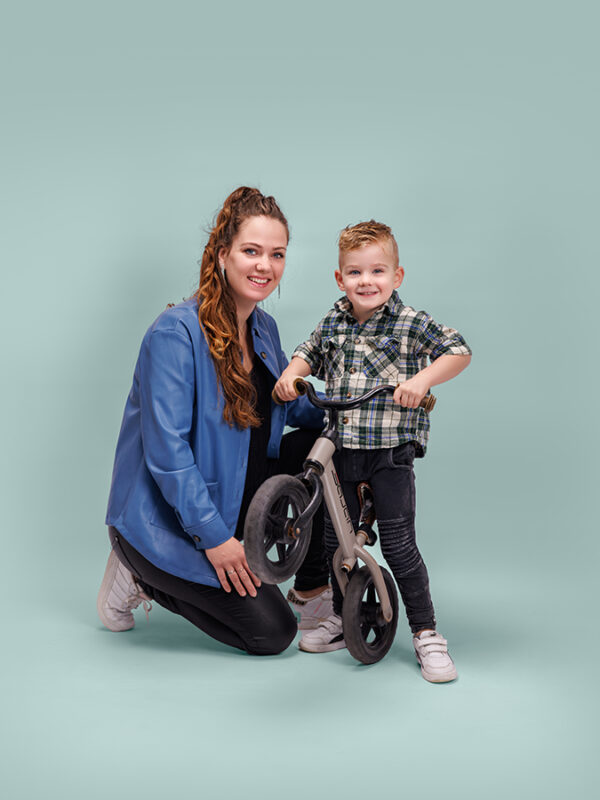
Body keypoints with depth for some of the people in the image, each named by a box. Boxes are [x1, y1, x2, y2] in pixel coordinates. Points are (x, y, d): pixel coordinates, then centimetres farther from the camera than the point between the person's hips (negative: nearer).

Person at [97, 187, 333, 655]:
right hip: (166, 521, -8)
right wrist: (214, 537, -25)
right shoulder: (176, 333, -22)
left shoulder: (264, 329, 4)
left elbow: (291, 405, 15)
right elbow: (166, 450, -25)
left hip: (234, 496, 8)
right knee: (271, 633, -9)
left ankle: (313, 589, 6)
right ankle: (144, 577, 7)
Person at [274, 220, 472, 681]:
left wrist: (422, 379, -28)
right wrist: (291, 374, 2)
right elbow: (309, 353, 23)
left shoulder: (410, 324, -8)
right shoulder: (333, 323, 7)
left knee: (399, 543, -6)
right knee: (337, 539, 14)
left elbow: (459, 350, -13)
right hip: (342, 452, 5)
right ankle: (342, 621, 34)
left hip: (391, 454, -5)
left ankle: (426, 634, 9)